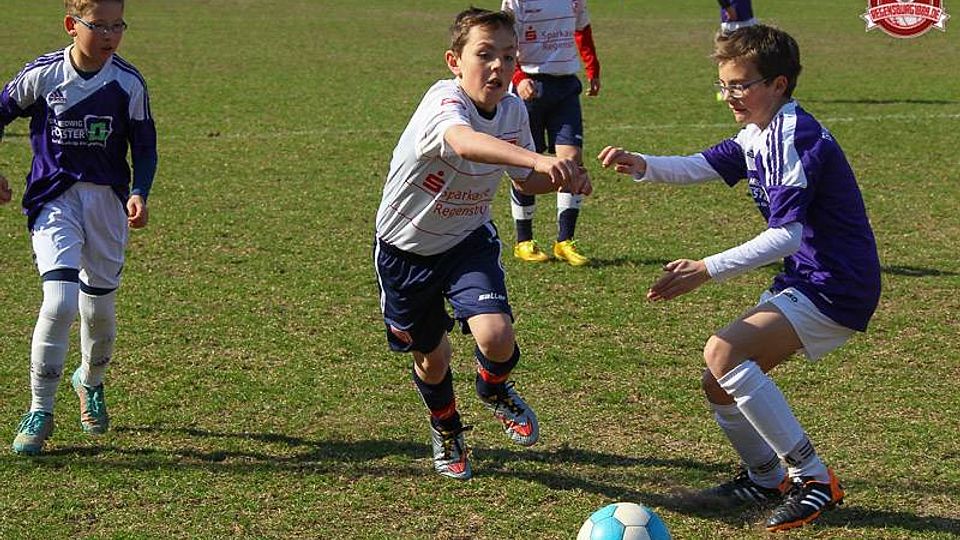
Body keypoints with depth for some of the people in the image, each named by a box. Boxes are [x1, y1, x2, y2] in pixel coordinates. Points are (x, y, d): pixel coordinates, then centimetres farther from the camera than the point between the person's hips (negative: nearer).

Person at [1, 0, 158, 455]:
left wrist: (140, 193, -13)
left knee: (99, 307, 11)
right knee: (59, 301, -18)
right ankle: (40, 412, -6)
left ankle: (91, 381, 44)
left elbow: (144, 145, 3)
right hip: (54, 199, -2)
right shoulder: (42, 75, -6)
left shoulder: (128, 83, -4)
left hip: (107, 200, 2)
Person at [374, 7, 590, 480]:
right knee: (431, 357, 12)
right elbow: (463, 142, -56)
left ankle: (495, 391, 17)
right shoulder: (444, 101, -31)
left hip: (469, 240, 3)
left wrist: (562, 179, -18)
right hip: (406, 247, -3)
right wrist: (538, 159, -71)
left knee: (495, 335, -21)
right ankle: (446, 430, 47)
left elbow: (524, 181, 5)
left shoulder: (514, 111, -12)